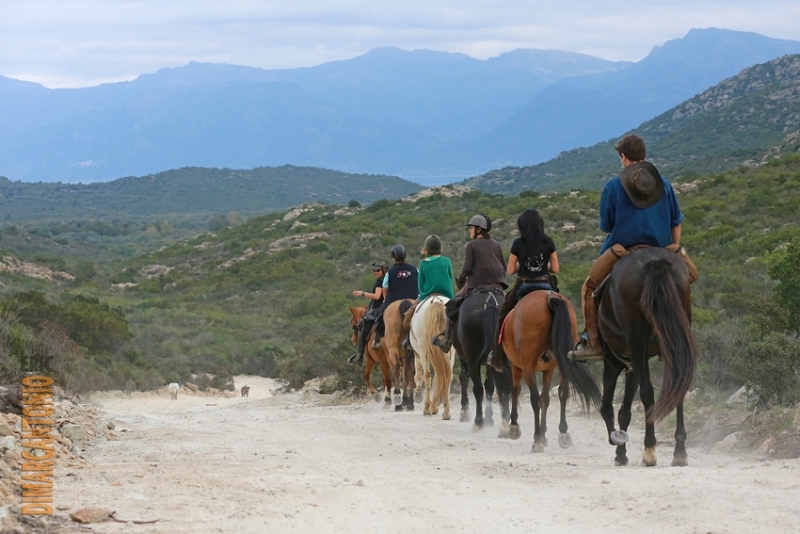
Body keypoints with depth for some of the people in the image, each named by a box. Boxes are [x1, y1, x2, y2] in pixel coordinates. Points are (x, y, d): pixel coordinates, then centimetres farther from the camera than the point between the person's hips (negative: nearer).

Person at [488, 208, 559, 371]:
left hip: (523, 287, -1)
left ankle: (498, 357, 15)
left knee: (503, 316, 17)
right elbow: (555, 269, 0)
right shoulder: (548, 242, -4)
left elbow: (510, 270, -3)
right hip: (545, 286, 1)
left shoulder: (518, 243, -8)